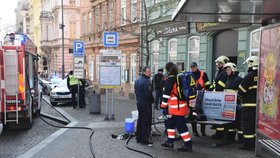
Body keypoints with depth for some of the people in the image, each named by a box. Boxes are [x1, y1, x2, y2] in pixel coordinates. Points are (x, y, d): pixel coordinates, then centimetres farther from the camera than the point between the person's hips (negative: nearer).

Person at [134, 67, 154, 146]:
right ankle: (144, 140, 0)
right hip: (146, 104, -9)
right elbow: (148, 94, -21)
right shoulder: (146, 81, -19)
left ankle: (138, 138, 23)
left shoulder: (137, 81, 11)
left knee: (140, 120, 16)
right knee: (146, 122, -3)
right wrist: (152, 100, -5)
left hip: (139, 103, 9)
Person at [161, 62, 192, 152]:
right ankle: (170, 142, 24)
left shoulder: (170, 79, -13)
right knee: (170, 123, 18)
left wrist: (163, 106, -10)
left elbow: (166, 93, -17)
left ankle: (188, 145, 0)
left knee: (181, 125, -4)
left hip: (176, 107, -9)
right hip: (182, 105, 9)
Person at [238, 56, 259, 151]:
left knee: (248, 125, -1)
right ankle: (255, 143, 22)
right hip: (258, 104, 7)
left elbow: (241, 91, -11)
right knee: (256, 124, 15)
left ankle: (248, 144, 1)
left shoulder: (249, 76, -14)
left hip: (249, 105, -6)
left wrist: (242, 96, 8)